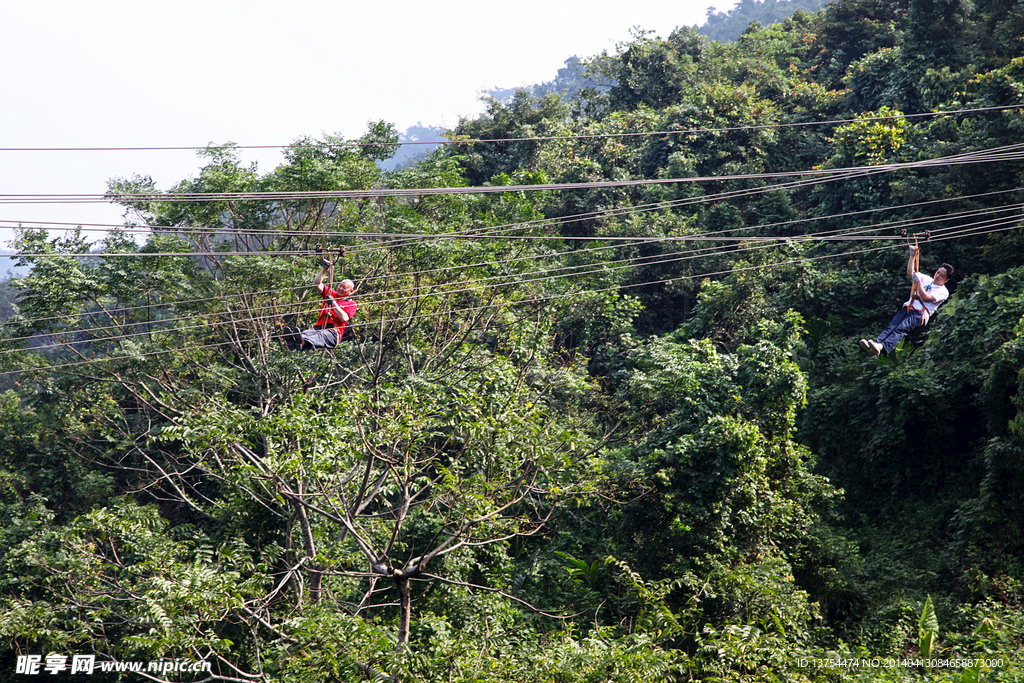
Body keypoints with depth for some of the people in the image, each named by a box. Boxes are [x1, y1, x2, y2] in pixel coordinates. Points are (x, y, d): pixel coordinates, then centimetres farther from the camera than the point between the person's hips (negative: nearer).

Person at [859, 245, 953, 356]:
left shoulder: (943, 292, 7)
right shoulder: (927, 279, 28)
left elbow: (925, 297, -7)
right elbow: (910, 273, 22)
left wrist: (918, 281, -7)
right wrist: (912, 256, 13)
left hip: (920, 314, -6)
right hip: (908, 307, 6)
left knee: (902, 328, -34)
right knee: (891, 326, -24)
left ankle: (882, 347, -60)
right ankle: (877, 342, -50)